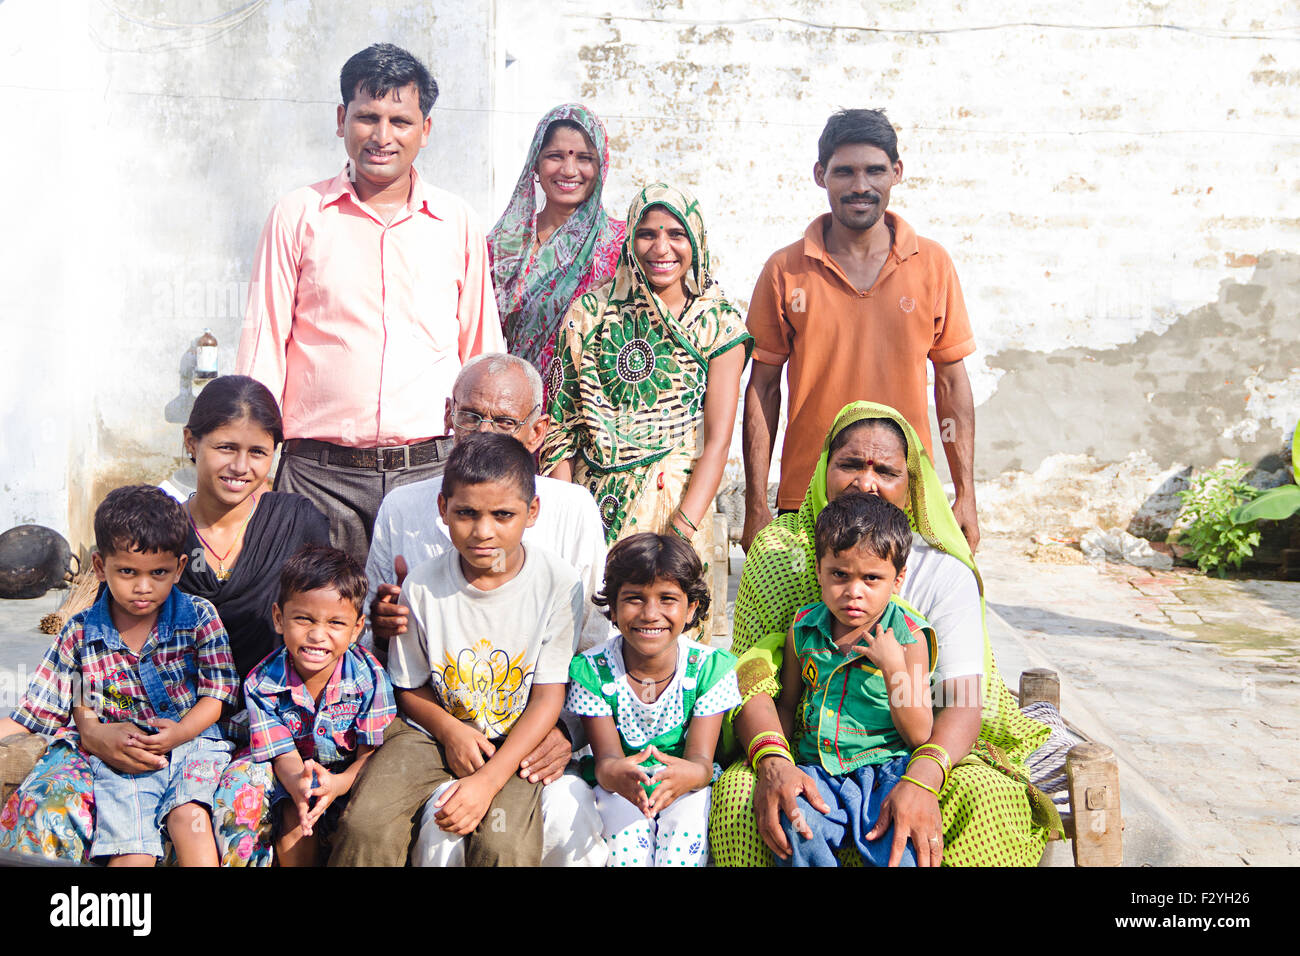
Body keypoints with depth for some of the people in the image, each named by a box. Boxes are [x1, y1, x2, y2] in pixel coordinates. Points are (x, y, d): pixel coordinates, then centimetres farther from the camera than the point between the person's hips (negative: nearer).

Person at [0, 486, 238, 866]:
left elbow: (217, 692, 1)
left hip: (191, 740, 0)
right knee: (132, 852, -20)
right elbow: (81, 706, 10)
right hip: (119, 757, 1)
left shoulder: (199, 617, 1)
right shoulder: (81, 632, 5)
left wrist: (182, 731, -15)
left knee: (189, 817, -28)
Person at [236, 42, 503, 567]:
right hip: (320, 472, -1)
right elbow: (264, 345, 6)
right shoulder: (298, 216, 6)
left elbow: (484, 354, 14)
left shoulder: (459, 224, 9)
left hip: (432, 468, 1)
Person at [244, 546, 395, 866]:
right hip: (298, 775, 1)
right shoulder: (262, 684, -14)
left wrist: (339, 783, -39)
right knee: (296, 822, -26)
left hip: (354, 776, -1)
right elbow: (284, 755, -14)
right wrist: (297, 785, -40)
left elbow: (370, 753, -15)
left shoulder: (369, 677, -17)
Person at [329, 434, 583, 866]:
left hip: (515, 739, -1)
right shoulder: (422, 585, -7)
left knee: (503, 845, -27)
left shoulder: (559, 583, -12)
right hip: (433, 729, 2)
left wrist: (488, 781, -19)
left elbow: (548, 697, -10)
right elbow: (409, 686, 6)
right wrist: (449, 729, -15)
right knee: (365, 824, -20)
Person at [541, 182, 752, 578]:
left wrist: (682, 530, -17)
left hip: (678, 503, -1)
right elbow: (561, 421, 4)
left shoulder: (719, 323, 0)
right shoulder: (590, 312, 3)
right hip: (589, 503, 1)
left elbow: (718, 441, -6)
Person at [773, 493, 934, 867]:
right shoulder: (803, 630, 7)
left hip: (887, 770, -2)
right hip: (818, 770, 3)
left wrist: (893, 667, -16)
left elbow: (919, 735, -5)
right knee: (796, 825, -29)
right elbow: (787, 703, 20)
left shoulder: (908, 637, -2)